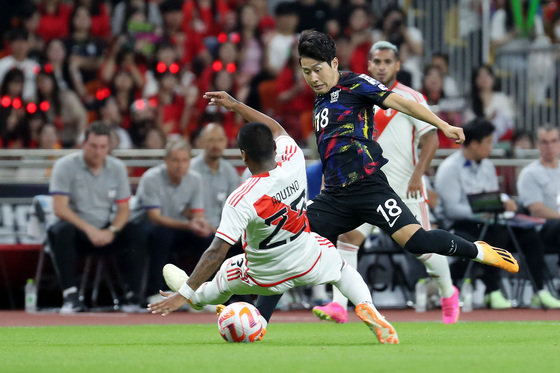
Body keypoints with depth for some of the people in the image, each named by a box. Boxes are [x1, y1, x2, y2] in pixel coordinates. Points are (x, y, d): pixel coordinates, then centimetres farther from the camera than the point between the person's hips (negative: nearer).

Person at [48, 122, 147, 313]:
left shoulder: (117, 168, 3)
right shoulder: (65, 166, -10)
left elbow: (124, 209, 4)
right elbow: (59, 208, -17)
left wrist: (111, 231, -16)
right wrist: (89, 230, -24)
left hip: (105, 230, 3)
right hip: (76, 227, -3)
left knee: (135, 235, -23)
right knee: (61, 232, -37)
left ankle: (133, 296, -22)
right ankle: (70, 296, -37)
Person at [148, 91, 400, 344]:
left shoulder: (241, 201, -33)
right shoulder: (293, 161, -22)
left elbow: (216, 252, -33)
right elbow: (277, 131, 1)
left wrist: (185, 293, -29)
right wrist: (235, 105, 6)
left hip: (266, 279, -3)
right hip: (310, 264, 3)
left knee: (224, 275, 28)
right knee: (342, 267, 32)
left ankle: (193, 294, 57)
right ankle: (365, 306, 7)